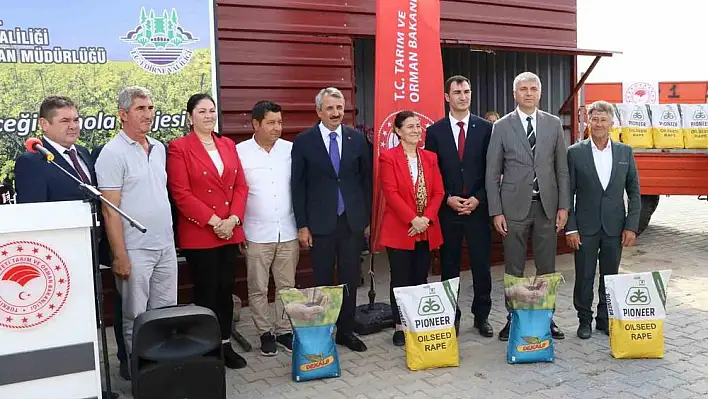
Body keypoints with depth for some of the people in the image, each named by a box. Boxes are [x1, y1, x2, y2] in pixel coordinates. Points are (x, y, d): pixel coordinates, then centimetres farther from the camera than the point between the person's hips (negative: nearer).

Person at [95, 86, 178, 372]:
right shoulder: (113, 153, -10)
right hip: (135, 251, -6)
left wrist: (169, 238, 14)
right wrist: (120, 256, -14)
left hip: (166, 247, 6)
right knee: (136, 318, 6)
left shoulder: (159, 148, 10)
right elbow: (110, 210, -13)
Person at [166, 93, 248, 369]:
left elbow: (241, 186, 8)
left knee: (226, 290, 11)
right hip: (199, 234, -5)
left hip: (230, 232, 5)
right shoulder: (179, 147, -4)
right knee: (206, 292, 3)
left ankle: (225, 344, 23)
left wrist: (233, 218, -7)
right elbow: (180, 193, -12)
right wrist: (213, 221, -15)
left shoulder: (228, 145, 12)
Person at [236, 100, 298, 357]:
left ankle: (284, 331, 25)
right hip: (256, 234, -2)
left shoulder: (291, 150, 1)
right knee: (258, 288, 9)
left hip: (288, 232, 2)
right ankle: (265, 333, 24)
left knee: (287, 286, 10)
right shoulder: (240, 152, -4)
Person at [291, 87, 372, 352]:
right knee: (323, 281, 8)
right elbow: (298, 186, -2)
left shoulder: (357, 138, 4)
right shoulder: (303, 141, -2)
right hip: (320, 223, -2)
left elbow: (366, 179, 8)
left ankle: (346, 331, 24)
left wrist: (368, 218, 6)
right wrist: (302, 225, -5)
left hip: (353, 221, 2)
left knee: (350, 280, 9)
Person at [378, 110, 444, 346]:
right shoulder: (388, 157, -4)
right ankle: (400, 327, 14)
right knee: (401, 280, 2)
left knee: (420, 279, 11)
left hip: (426, 230, 4)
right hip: (399, 229, -4)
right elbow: (391, 193, -12)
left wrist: (427, 218, -9)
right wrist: (412, 219, -18)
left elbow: (438, 192, 6)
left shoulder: (430, 157, 11)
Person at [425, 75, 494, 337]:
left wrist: (478, 199, -8)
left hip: (478, 207, 0)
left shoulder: (485, 128, 3)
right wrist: (447, 199, -8)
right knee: (449, 266, 7)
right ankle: (451, 317, 19)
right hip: (447, 209, 0)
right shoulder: (435, 131, 3)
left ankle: (481, 316, 21)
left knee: (482, 265, 6)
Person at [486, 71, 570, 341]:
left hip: (547, 206, 2)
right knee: (514, 269, 6)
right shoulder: (501, 127, 1)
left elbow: (562, 168, 7)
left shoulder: (553, 124, 7)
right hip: (514, 207, -2)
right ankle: (513, 319, 17)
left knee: (547, 267, 8)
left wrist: (563, 206, 0)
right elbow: (492, 172, 0)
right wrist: (496, 212, -5)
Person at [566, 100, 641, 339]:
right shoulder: (575, 152, -3)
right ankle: (585, 320, 20)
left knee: (610, 276, 11)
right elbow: (567, 193, -3)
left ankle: (605, 319, 26)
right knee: (584, 277, 5)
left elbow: (634, 192, 6)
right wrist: (570, 228, -8)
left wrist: (631, 226, -2)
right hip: (586, 227, -2)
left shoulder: (625, 152, 4)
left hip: (615, 227, 2)